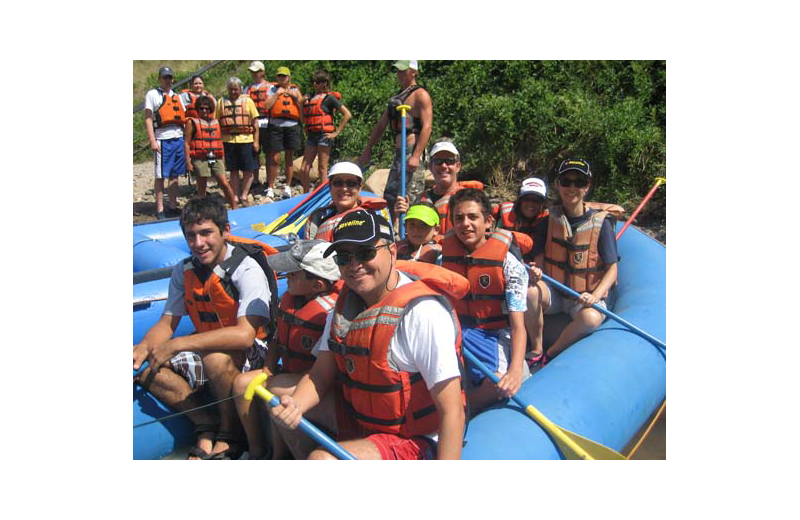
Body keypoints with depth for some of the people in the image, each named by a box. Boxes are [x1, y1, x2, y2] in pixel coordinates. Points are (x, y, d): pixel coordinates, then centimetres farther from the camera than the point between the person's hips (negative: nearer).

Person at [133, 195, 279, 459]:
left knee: (216, 357, -38)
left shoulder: (247, 268, -21)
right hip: (205, 347, 7)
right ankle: (206, 427, -7)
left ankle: (230, 435, -13)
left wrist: (177, 345, -32)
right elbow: (167, 323, 5)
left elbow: (245, 334, -32)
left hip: (250, 352, -6)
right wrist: (144, 347, -19)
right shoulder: (184, 271, 1)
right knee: (146, 368, -13)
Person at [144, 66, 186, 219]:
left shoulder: (177, 97, 19)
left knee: (174, 175, 8)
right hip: (163, 140, -5)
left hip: (179, 139, 5)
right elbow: (148, 119, -4)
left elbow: (184, 117, 21)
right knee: (160, 176, -2)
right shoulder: (152, 95, 3)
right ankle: (160, 210, 3)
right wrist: (153, 141, -13)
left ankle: (173, 206, 16)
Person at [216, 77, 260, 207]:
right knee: (233, 171, 8)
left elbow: (255, 122, 3)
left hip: (246, 139, -1)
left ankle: (244, 196, 13)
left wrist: (256, 141, -4)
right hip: (228, 140, 1)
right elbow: (217, 122, 10)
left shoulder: (247, 101, 5)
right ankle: (235, 197, 16)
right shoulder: (222, 102, 9)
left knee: (248, 170, 0)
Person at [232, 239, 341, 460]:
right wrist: (267, 370, 2)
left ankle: (278, 454, -5)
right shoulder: (289, 297, 2)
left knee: (276, 392, -29)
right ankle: (256, 451, 11)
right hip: (289, 374, 9)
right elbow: (278, 339, 13)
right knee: (242, 382, -1)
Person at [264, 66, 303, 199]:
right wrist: (277, 94, -6)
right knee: (275, 159, -3)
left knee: (289, 158, 6)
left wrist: (295, 96, -4)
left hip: (292, 126, 1)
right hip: (276, 126, -1)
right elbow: (267, 106, -4)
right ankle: (270, 187, 5)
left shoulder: (295, 90, 14)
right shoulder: (273, 89, 10)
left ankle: (288, 187, 15)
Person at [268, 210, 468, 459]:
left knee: (321, 456, -28)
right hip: (358, 422, 8)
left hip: (415, 441, -8)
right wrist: (294, 406, -18)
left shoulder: (423, 312, -26)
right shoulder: (346, 302, -1)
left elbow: (452, 412, -27)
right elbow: (320, 375, 3)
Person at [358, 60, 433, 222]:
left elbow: (427, 126, -15)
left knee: (409, 199, -14)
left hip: (412, 152, -9)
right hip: (399, 153, 9)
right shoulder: (397, 96, 22)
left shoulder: (420, 95, -3)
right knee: (389, 198, 11)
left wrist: (416, 156, -24)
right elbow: (381, 125, 27)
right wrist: (367, 150, 23)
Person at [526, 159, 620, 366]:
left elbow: (612, 269, -7)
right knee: (530, 292, -29)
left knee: (590, 318, -35)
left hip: (587, 296, -2)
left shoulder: (601, 222, -7)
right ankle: (536, 350, -10)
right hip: (555, 292, 2)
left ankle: (549, 356, -11)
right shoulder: (550, 219, 1)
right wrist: (535, 272, -24)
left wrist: (595, 296, -24)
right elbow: (539, 258, 1)